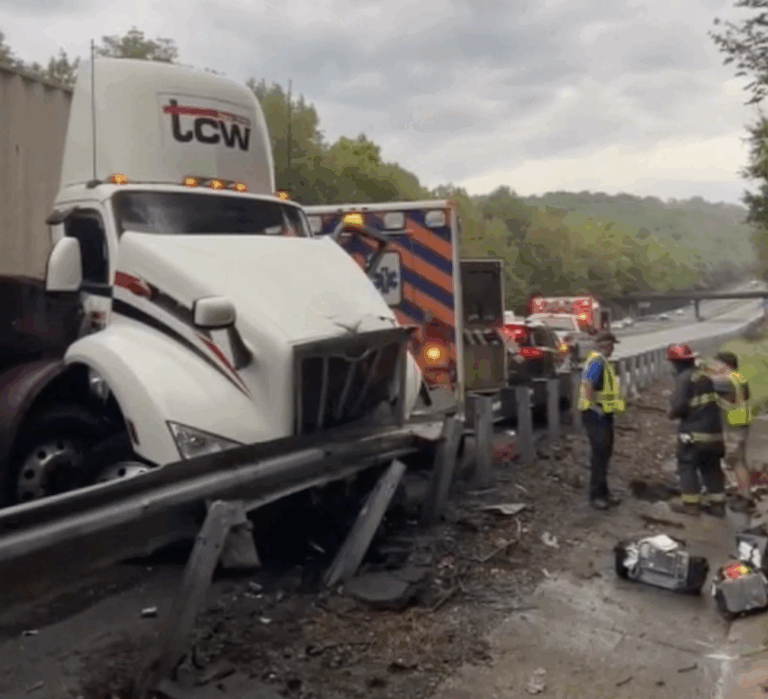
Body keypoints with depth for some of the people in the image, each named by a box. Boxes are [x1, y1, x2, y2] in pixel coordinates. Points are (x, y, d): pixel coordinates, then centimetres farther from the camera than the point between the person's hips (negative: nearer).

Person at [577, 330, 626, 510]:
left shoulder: (602, 362, 14)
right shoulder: (597, 361, -19)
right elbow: (587, 385, -30)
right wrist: (595, 407, -26)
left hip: (604, 416, 10)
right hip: (596, 416, -10)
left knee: (605, 454, 17)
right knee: (599, 455, -5)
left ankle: (603, 493, 27)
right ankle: (596, 495, 3)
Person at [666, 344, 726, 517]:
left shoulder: (684, 378, -15)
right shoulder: (705, 375, 10)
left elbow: (679, 405, -21)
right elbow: (716, 399, 15)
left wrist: (672, 413, -1)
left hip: (694, 431, -8)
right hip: (714, 429, 8)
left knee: (687, 465, 4)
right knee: (712, 467, 15)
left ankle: (690, 503, 6)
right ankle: (717, 503, 19)